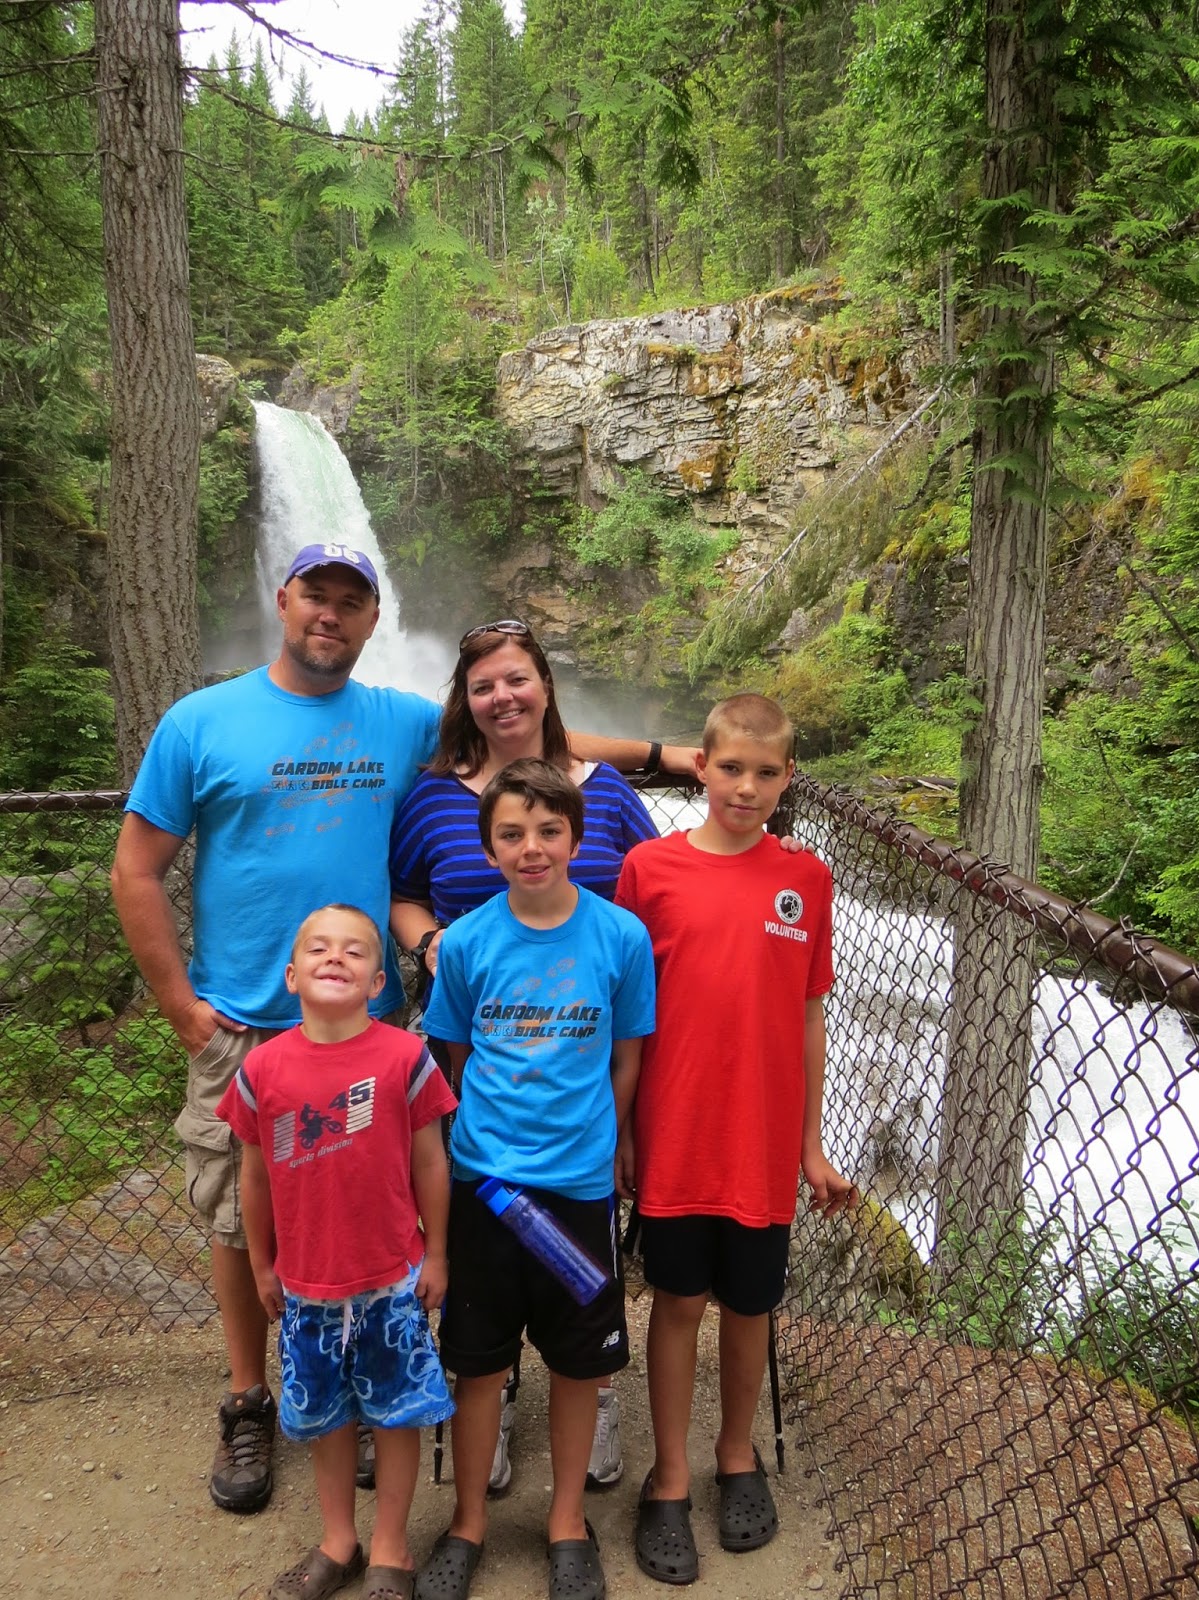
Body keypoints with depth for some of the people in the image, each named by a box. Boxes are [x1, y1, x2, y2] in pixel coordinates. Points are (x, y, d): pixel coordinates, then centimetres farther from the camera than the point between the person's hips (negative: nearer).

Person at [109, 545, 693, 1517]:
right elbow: (138, 872, -1)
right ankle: (248, 1408, 33)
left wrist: (655, 753, 6)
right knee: (243, 1221, 11)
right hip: (241, 1028, -1)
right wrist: (183, 1007, -5)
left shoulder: (404, 723, 4)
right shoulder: (200, 723, -2)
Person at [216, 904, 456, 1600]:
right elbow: (255, 1176, 2)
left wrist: (436, 1254, -2)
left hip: (393, 1280, -2)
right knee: (326, 1414, 20)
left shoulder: (405, 1057, -15)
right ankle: (337, 1542, 42)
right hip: (306, 1283, 2)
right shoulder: (262, 1069, -9)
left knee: (396, 1412, 14)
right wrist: (262, 1266, 9)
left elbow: (430, 1162, -7)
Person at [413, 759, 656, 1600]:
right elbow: (458, 1057, 6)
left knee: (579, 1361, 15)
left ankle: (568, 1522, 38)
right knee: (479, 1359, 14)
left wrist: (593, 1144, 5)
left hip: (582, 1183, 0)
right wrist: (484, 1132, 5)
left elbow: (626, 1060, 1)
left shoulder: (622, 936, -9)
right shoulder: (466, 942, -7)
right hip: (483, 1178, 1)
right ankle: (469, 1522, 37)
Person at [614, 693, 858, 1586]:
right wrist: (616, 1132, 0)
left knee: (750, 1306, 16)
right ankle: (669, 1479, 31)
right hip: (673, 1139, -1)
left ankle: (739, 1457, 40)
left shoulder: (806, 880, -1)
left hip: (763, 1144, 2)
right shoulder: (650, 868, -6)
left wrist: (812, 1144, 7)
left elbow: (809, 1017, 4)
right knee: (678, 1303, 12)